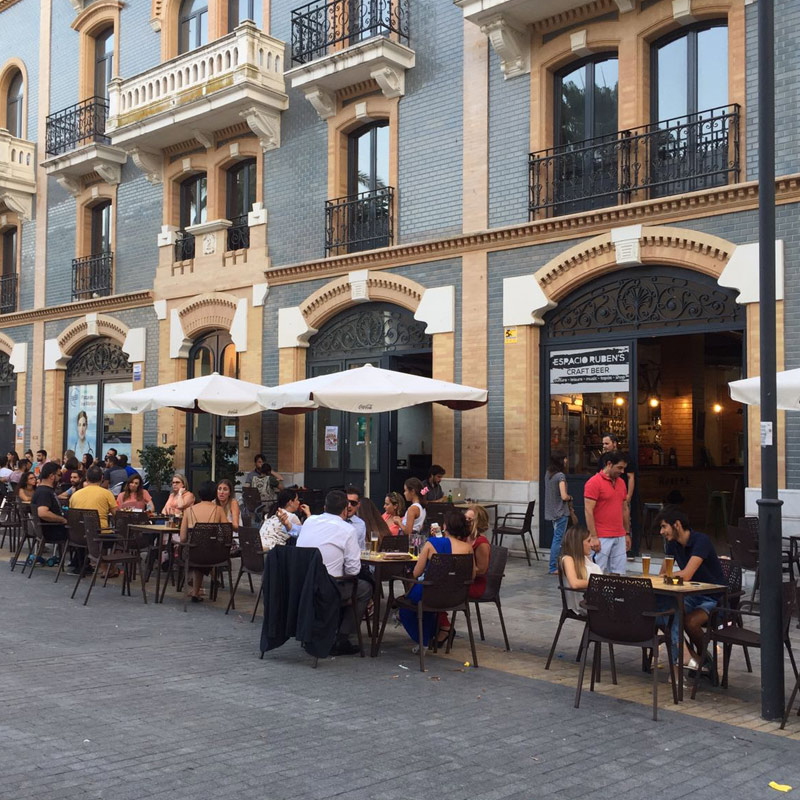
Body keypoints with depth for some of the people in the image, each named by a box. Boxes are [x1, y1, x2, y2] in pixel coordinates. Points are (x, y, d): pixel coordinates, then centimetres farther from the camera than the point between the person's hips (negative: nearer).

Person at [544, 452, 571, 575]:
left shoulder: (548, 474, 6)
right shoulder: (560, 476, -18)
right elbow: (564, 496, -23)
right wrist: (570, 497, -2)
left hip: (551, 512, 8)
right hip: (561, 512, -8)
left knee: (556, 538, 18)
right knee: (558, 539, -2)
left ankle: (556, 564, 25)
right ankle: (553, 568, 0)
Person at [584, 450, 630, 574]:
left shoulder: (621, 482, 14)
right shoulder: (594, 482, -9)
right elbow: (588, 511, -12)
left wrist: (627, 533, 17)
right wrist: (593, 537, -16)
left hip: (619, 537, 7)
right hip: (601, 538, -7)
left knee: (618, 573, 5)